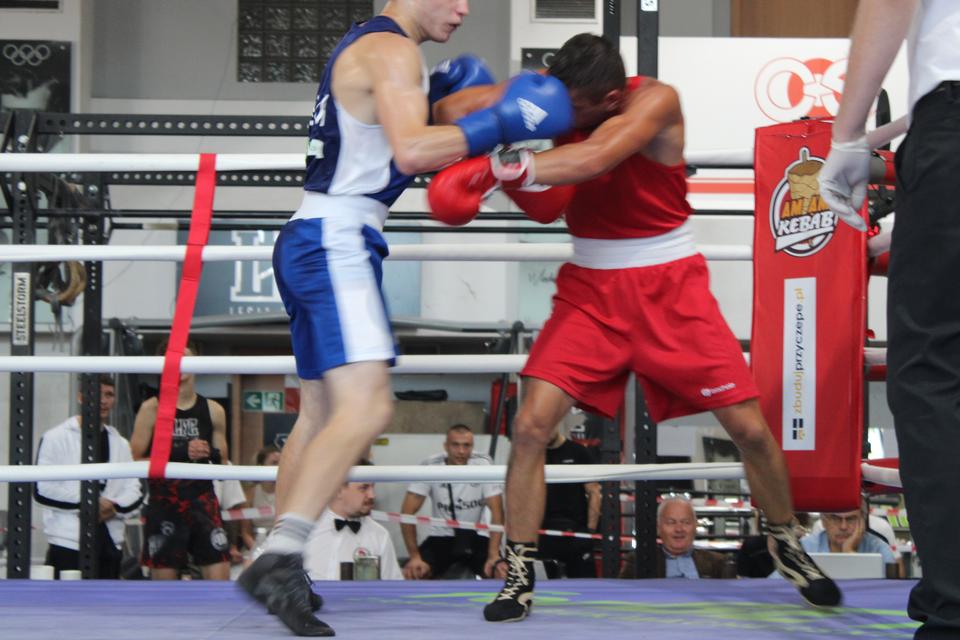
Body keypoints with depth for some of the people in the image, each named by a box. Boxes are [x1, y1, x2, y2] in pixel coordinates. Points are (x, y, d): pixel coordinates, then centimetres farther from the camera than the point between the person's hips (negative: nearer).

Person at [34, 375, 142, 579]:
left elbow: (135, 492, 10)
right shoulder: (57, 438, 0)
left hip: (109, 541, 6)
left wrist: (114, 507, -11)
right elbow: (42, 489, -8)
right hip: (68, 541, -5)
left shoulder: (120, 444, 17)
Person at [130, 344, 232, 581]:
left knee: (220, 576, -7)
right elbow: (135, 461, -6)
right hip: (164, 506, -2)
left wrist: (211, 454, -7)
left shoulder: (213, 411, 9)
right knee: (164, 578, 1)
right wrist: (181, 453, -15)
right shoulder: (152, 409, 1)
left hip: (204, 502, 2)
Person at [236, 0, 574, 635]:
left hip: (311, 243, 11)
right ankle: (279, 558, -31)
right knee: (367, 405, -22)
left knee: (319, 413, 13)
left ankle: (279, 566, 17)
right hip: (336, 243, -11)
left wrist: (431, 92, 23)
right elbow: (410, 152, -23)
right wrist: (498, 123, -18)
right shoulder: (392, 51, -10)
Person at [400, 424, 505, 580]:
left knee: (499, 572, -25)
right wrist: (415, 556, -21)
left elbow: (496, 511, -16)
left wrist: (494, 555, -26)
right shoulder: (429, 467, -15)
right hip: (441, 537, 0)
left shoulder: (484, 465, -15)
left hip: (476, 538, 0)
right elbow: (408, 512, -14)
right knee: (413, 572, -24)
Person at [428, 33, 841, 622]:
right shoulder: (556, 94, -8)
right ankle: (520, 577, -1)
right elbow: (453, 108, -7)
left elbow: (592, 160, -37)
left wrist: (497, 168, -42)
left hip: (669, 285, -2)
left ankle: (787, 544, 25)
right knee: (531, 424, -13)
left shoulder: (656, 101, -20)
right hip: (591, 286, 3)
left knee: (750, 427, -1)